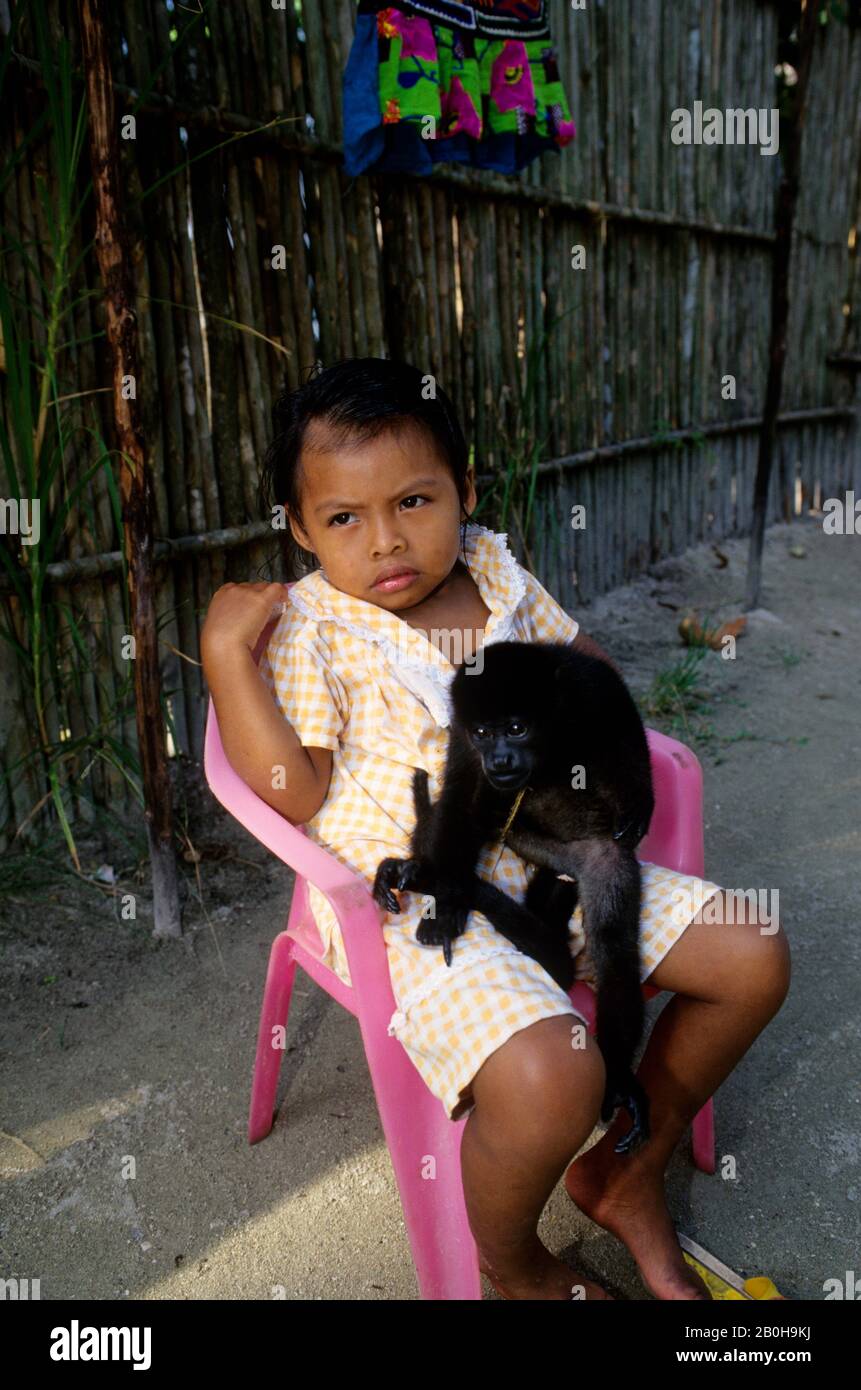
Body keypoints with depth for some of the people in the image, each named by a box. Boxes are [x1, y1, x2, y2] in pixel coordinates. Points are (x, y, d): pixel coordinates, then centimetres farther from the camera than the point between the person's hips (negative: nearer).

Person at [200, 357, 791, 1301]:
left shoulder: (494, 570, 6)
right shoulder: (310, 628, -9)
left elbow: (577, 653, 24)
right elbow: (295, 793, -16)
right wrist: (226, 654, -20)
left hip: (548, 862, 7)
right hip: (410, 908, -6)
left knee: (755, 960, 3)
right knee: (551, 1078, -32)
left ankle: (626, 1174, 22)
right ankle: (511, 1265, 8)